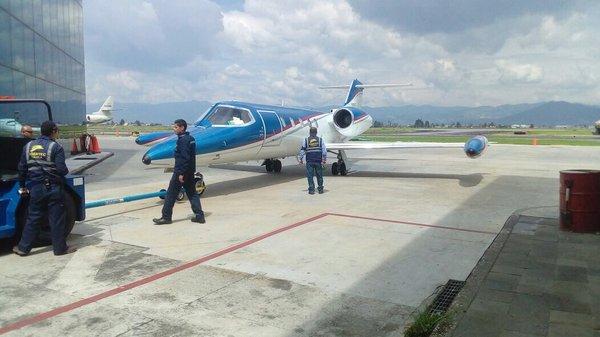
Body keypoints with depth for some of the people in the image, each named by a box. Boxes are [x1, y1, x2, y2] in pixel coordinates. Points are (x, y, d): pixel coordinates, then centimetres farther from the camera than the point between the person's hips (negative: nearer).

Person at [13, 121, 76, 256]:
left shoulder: (28, 146, 6)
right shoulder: (56, 147, -10)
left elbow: (22, 168, 10)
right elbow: (61, 169, -16)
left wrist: (22, 186, 19)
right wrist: (66, 171, 7)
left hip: (36, 188, 5)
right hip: (53, 188, -4)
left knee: (33, 218, 14)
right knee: (57, 219, 4)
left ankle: (23, 248, 20)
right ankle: (60, 248, 12)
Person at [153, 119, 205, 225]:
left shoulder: (183, 140, -16)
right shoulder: (191, 138, 12)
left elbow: (184, 158, -23)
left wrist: (181, 173, -22)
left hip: (181, 171, -9)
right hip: (190, 172, 9)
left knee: (171, 194, 1)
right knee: (192, 193, 11)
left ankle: (166, 217, 9)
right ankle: (199, 216, 10)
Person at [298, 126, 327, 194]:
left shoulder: (306, 140, 1)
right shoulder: (320, 140, 2)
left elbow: (302, 150, 0)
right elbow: (324, 150, 0)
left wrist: (300, 159, 8)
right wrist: (324, 159, 8)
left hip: (309, 161, -1)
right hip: (318, 161, 1)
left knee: (310, 176, 3)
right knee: (319, 176, 10)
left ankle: (311, 190, 1)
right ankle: (320, 189, 15)